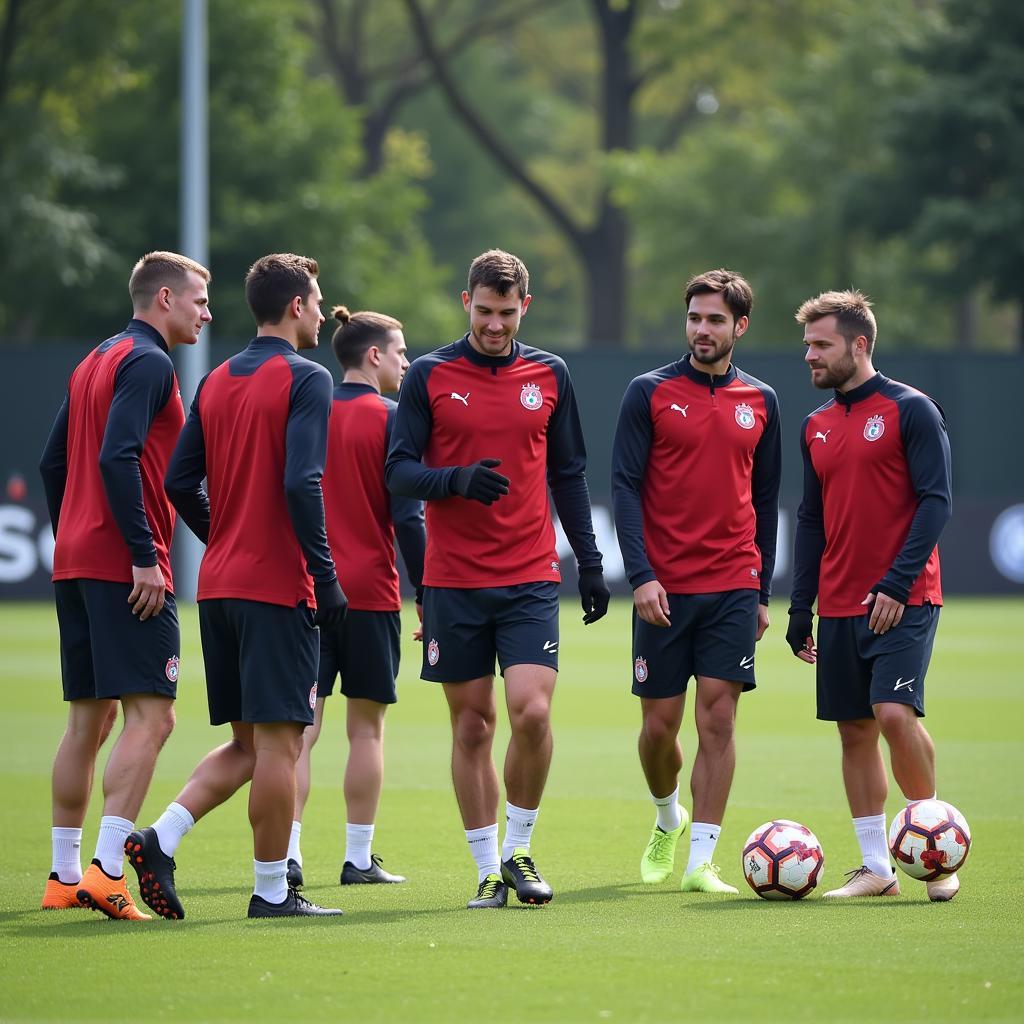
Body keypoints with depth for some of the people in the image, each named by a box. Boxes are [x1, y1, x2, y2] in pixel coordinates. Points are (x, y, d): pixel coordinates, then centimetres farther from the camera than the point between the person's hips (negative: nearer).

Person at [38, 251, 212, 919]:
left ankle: (65, 876, 14)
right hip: (125, 568, -10)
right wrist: (145, 556, -20)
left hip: (76, 563, 10)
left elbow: (53, 463, 21)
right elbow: (117, 457, -20)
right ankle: (107, 871, -20)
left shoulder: (94, 363, 20)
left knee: (90, 720, 12)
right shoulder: (148, 362, -9)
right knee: (151, 715, -11)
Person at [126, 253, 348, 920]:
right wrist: (326, 577, -14)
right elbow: (301, 483, -19)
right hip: (279, 589, -7)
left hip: (219, 585, 7)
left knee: (247, 743, 13)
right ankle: (272, 890, -1)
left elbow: (180, 482, 12)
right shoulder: (304, 379, -9)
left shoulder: (216, 382, 13)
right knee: (279, 740, -3)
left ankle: (160, 840, -2)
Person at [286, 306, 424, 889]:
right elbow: (408, 516, -10)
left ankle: (288, 852, -8)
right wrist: (427, 595, -4)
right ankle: (360, 858, 8)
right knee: (367, 727, 6)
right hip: (370, 590, -3)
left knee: (302, 725, 1)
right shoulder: (390, 419, -6)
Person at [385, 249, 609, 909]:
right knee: (472, 725, 3)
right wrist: (457, 479, -21)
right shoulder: (430, 376, 1)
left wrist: (591, 563, 11)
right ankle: (489, 871, 12)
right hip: (453, 581, -1)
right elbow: (399, 471, -2)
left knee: (532, 712, -14)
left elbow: (569, 475, 14)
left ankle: (519, 850, 4)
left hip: (531, 578, 1)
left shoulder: (549, 375, 7)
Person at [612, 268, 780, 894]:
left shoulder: (761, 401, 9)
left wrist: (763, 590, 12)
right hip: (663, 589, -1)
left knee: (718, 720, -6)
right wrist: (641, 575, -13)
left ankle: (701, 862, -3)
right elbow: (625, 485, -4)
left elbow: (766, 499, 15)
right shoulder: (650, 393, 0)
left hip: (733, 588, 1)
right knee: (659, 724, 4)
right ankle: (668, 819, 33)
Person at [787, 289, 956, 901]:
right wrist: (800, 607, 13)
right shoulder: (817, 427, 14)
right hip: (839, 606, 6)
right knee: (855, 731, 4)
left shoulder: (910, 410, -5)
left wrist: (897, 583, -20)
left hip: (903, 600, -6)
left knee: (895, 713, -18)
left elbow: (935, 501, -11)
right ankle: (877, 868, 9)